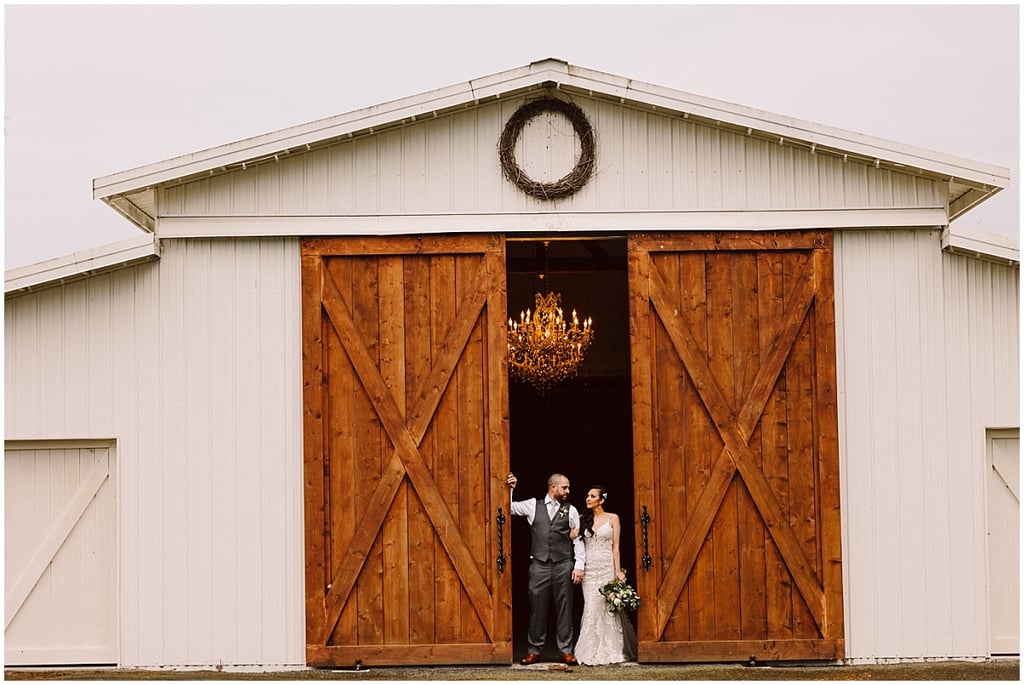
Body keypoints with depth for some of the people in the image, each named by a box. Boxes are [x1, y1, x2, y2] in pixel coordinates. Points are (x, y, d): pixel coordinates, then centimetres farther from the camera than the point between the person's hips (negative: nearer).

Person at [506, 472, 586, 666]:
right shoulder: (533, 505, 8)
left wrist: (579, 566, 0)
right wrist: (510, 489, -1)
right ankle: (534, 651, 10)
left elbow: (578, 539, 7)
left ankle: (566, 651, 9)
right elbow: (509, 508, 13)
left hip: (563, 565, 0)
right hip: (539, 564, 0)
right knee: (537, 608, 2)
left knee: (564, 608, 2)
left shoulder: (570, 510, 8)